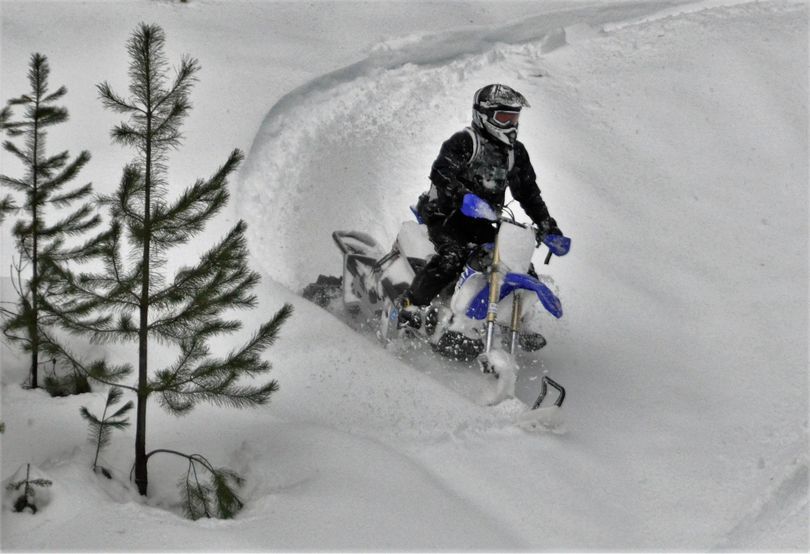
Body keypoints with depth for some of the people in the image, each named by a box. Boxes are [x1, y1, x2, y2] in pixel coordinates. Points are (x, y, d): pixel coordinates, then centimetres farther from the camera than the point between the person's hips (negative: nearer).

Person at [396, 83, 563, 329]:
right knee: (453, 256, -33)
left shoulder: (516, 153, 12)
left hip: (481, 224, 7)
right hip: (445, 215, -7)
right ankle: (408, 305, -25)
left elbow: (529, 193, 16)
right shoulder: (463, 142, -10)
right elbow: (440, 173, -25)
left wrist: (547, 225, 4)